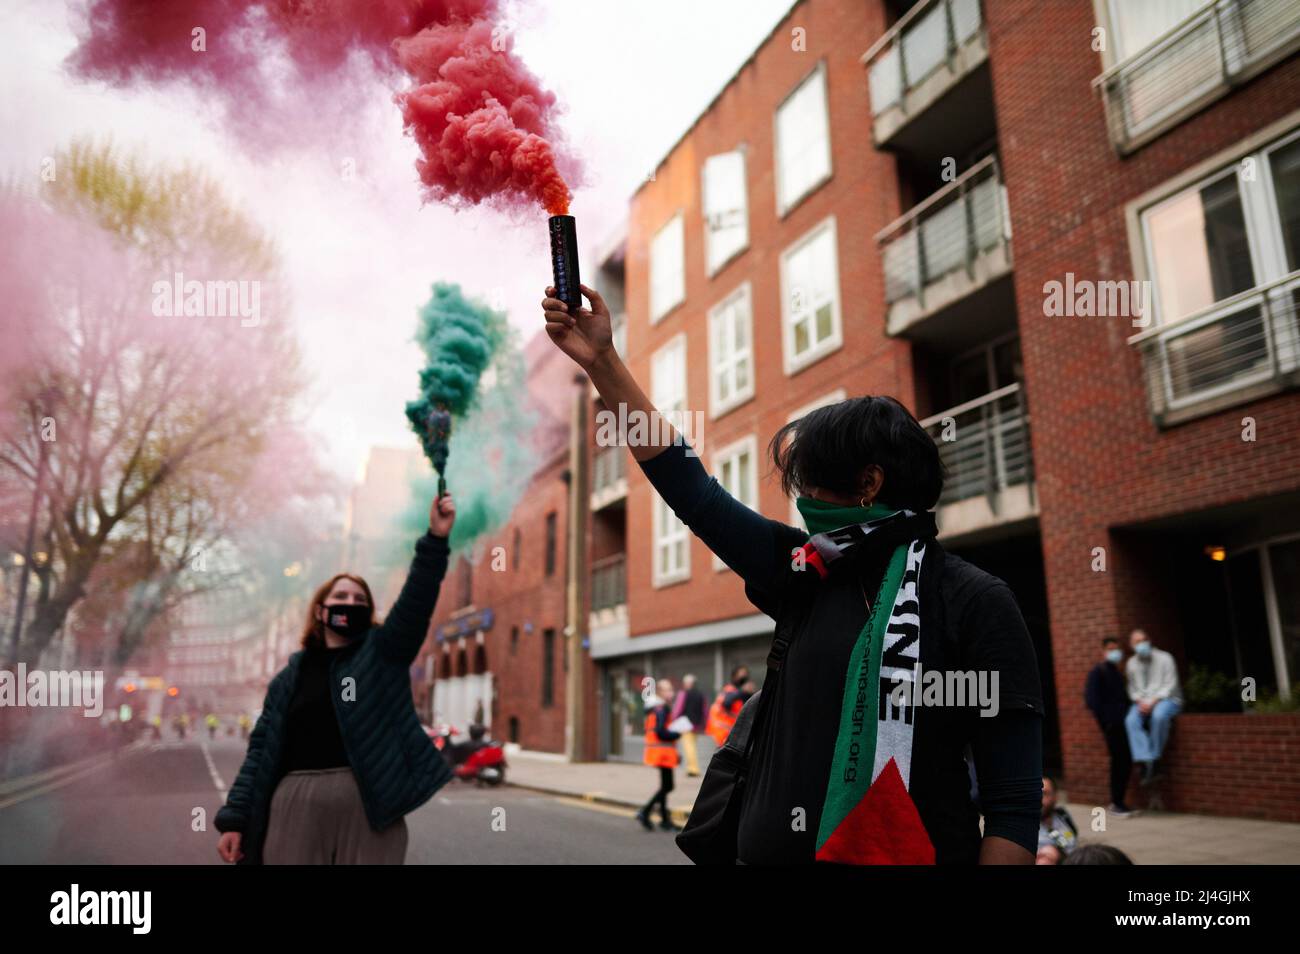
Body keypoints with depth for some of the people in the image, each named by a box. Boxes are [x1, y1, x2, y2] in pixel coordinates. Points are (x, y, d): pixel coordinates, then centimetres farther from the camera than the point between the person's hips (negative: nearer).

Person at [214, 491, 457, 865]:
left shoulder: (383, 652, 8)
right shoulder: (291, 676, 14)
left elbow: (416, 601, -8)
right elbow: (262, 749, 12)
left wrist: (436, 539, -20)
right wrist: (234, 818, 3)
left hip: (369, 807, -1)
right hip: (297, 808, 2)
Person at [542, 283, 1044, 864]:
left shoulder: (975, 604, -11)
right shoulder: (802, 575, 2)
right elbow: (691, 491, 3)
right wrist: (601, 360, 1)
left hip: (910, 852, -4)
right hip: (773, 850, 5)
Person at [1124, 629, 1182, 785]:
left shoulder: (1164, 658, -2)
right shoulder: (1131, 663, 12)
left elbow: (1170, 685, -9)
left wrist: (1153, 701, -20)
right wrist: (1140, 701, -7)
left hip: (1167, 700, -4)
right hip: (1142, 702, 4)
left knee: (1159, 715, -39)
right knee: (1131, 720, -29)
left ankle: (1155, 759, -27)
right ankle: (1145, 761, -33)